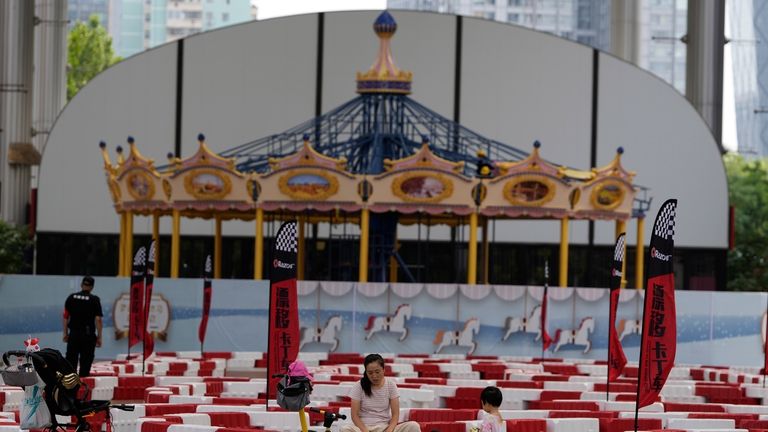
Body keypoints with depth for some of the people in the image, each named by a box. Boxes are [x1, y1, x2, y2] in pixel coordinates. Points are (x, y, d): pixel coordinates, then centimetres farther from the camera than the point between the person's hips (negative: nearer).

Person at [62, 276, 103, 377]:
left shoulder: (71, 298, 3)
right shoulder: (94, 300, -6)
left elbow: (66, 316, 5)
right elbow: (98, 319, -8)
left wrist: (65, 333, 13)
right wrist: (99, 337, -2)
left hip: (73, 334, 3)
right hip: (88, 335, -3)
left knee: (71, 360, 8)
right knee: (86, 361, 2)